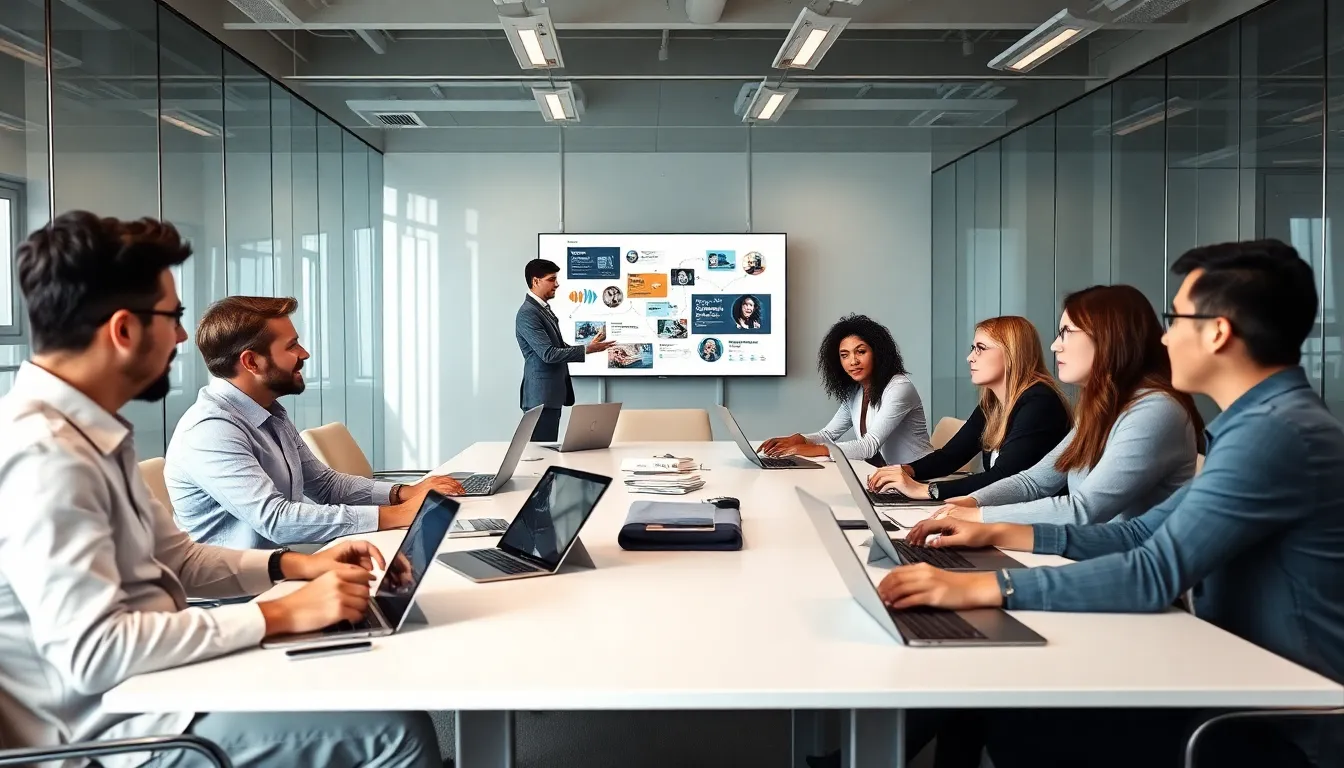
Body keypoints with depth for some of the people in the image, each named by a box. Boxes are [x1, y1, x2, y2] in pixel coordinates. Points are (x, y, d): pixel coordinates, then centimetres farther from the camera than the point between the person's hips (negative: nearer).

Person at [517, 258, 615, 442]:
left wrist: (591, 344, 5)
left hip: (552, 394, 10)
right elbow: (548, 354, -22)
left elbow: (559, 348, 17)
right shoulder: (527, 313, -16)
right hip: (541, 396, -10)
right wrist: (587, 349, -21)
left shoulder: (544, 309, 16)